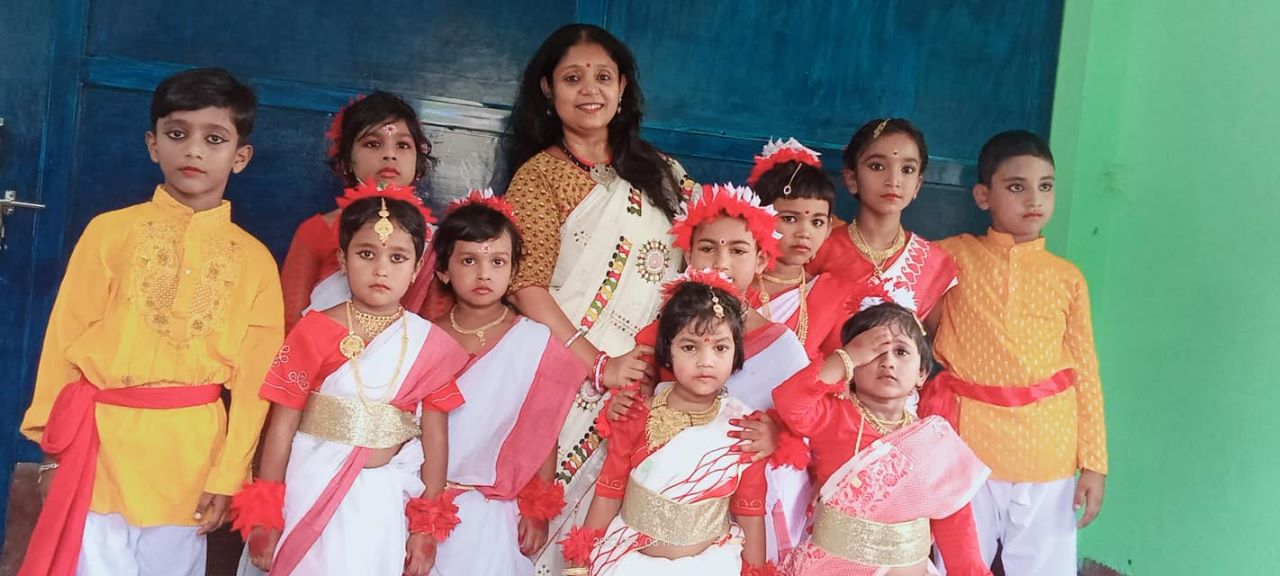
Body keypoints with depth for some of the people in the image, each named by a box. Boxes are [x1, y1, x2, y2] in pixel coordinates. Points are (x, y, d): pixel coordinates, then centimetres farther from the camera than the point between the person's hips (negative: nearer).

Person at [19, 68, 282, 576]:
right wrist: (53, 448, 2)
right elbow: (66, 339, 2)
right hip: (102, 439, -1)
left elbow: (252, 379, 0)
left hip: (190, 451, 1)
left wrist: (227, 475, -2)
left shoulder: (254, 261, 1)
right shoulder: (111, 231, 0)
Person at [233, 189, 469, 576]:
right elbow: (282, 427, -4)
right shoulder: (314, 332, -6)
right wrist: (265, 515, -2)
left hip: (383, 503, 1)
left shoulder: (430, 345, -2)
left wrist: (427, 527, 2)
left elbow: (436, 441, 1)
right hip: (312, 494, -1)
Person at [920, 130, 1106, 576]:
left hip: (1047, 456, 1)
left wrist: (1094, 462, 2)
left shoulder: (1067, 278, 4)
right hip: (968, 446, -1)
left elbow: (1085, 374, 5)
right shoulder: (955, 256, 1)